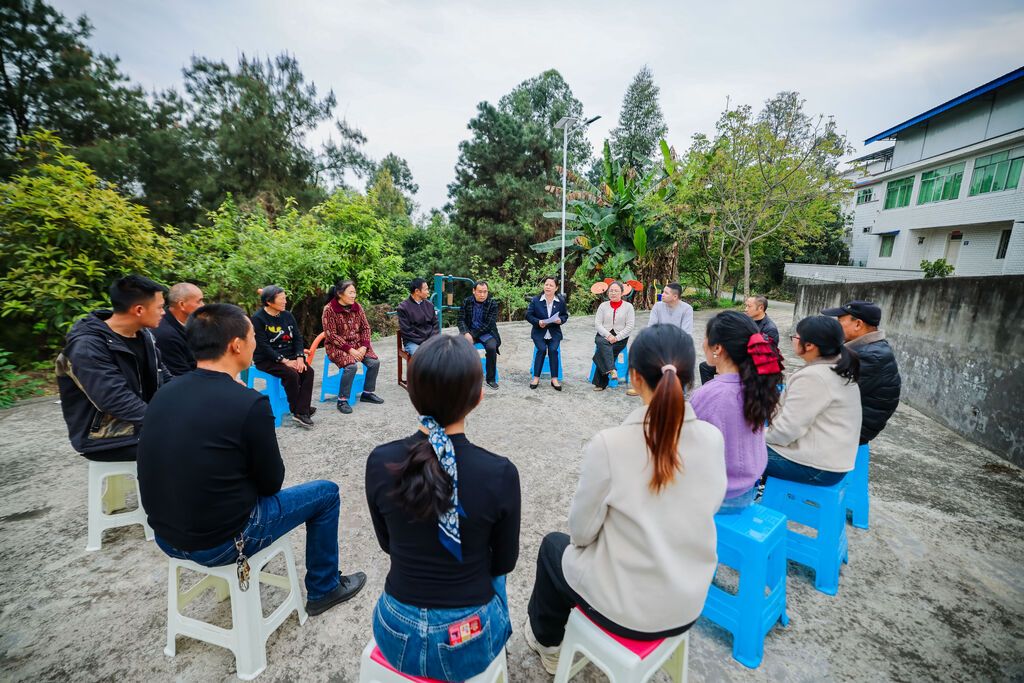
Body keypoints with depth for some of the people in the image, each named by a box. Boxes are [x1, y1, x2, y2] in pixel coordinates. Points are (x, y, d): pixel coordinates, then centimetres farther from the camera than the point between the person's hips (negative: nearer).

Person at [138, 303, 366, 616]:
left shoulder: (165, 392, -4)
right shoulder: (249, 403, -25)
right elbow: (271, 482, -12)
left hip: (165, 535, 7)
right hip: (218, 543, -7)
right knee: (326, 492, 9)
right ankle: (323, 589, 26)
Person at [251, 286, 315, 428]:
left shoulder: (287, 315, 6)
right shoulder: (258, 318, -11)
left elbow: (298, 337, 5)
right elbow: (263, 345, -16)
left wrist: (300, 357, -11)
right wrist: (284, 361, -22)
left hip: (289, 356, 5)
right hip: (267, 359, -5)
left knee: (308, 371, -20)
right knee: (291, 374, -29)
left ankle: (301, 412, -22)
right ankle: (297, 410, -12)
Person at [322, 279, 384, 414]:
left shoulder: (357, 307, 2)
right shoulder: (329, 309, -13)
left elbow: (365, 327, 5)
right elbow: (331, 335, -16)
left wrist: (364, 346, -11)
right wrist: (349, 349, -22)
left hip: (357, 343, 5)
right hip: (337, 346, -5)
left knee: (374, 362, -14)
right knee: (351, 366, -31)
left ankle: (367, 393, 7)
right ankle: (342, 400, -14)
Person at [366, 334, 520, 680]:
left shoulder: (378, 462, -18)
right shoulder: (500, 473, -26)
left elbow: (389, 544, 0)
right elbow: (504, 562, -7)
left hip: (396, 635, 2)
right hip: (468, 642, -1)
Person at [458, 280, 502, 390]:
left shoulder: (493, 304, -6)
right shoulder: (466, 301, 2)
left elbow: (489, 324, -13)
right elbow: (461, 320, 1)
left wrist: (473, 335, -19)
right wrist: (466, 333, -19)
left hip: (486, 332, -1)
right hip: (470, 331, 2)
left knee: (491, 347, -31)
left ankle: (491, 379, -13)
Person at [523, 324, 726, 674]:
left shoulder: (609, 444, -29)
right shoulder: (713, 438, -14)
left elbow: (581, 531, -16)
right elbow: (707, 509, 2)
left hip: (627, 609, -4)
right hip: (690, 603, 5)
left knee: (554, 546, 24)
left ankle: (547, 641, 48)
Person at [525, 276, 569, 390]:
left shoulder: (561, 301, 3)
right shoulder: (535, 300, -2)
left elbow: (565, 315, 11)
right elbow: (528, 315, -2)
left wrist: (560, 320, -12)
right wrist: (538, 322, -20)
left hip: (554, 333, 1)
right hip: (539, 332, -1)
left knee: (553, 350, -22)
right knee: (542, 349, -23)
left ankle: (554, 379, -12)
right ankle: (536, 377, -11)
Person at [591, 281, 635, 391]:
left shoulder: (628, 306, 4)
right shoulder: (603, 305, 10)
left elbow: (630, 326, -4)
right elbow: (597, 323, 1)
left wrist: (616, 338, -15)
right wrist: (608, 335, -15)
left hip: (620, 338, -2)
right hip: (603, 335, 2)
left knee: (602, 352, -26)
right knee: (602, 343, -35)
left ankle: (600, 383, -20)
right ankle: (611, 370, -42)